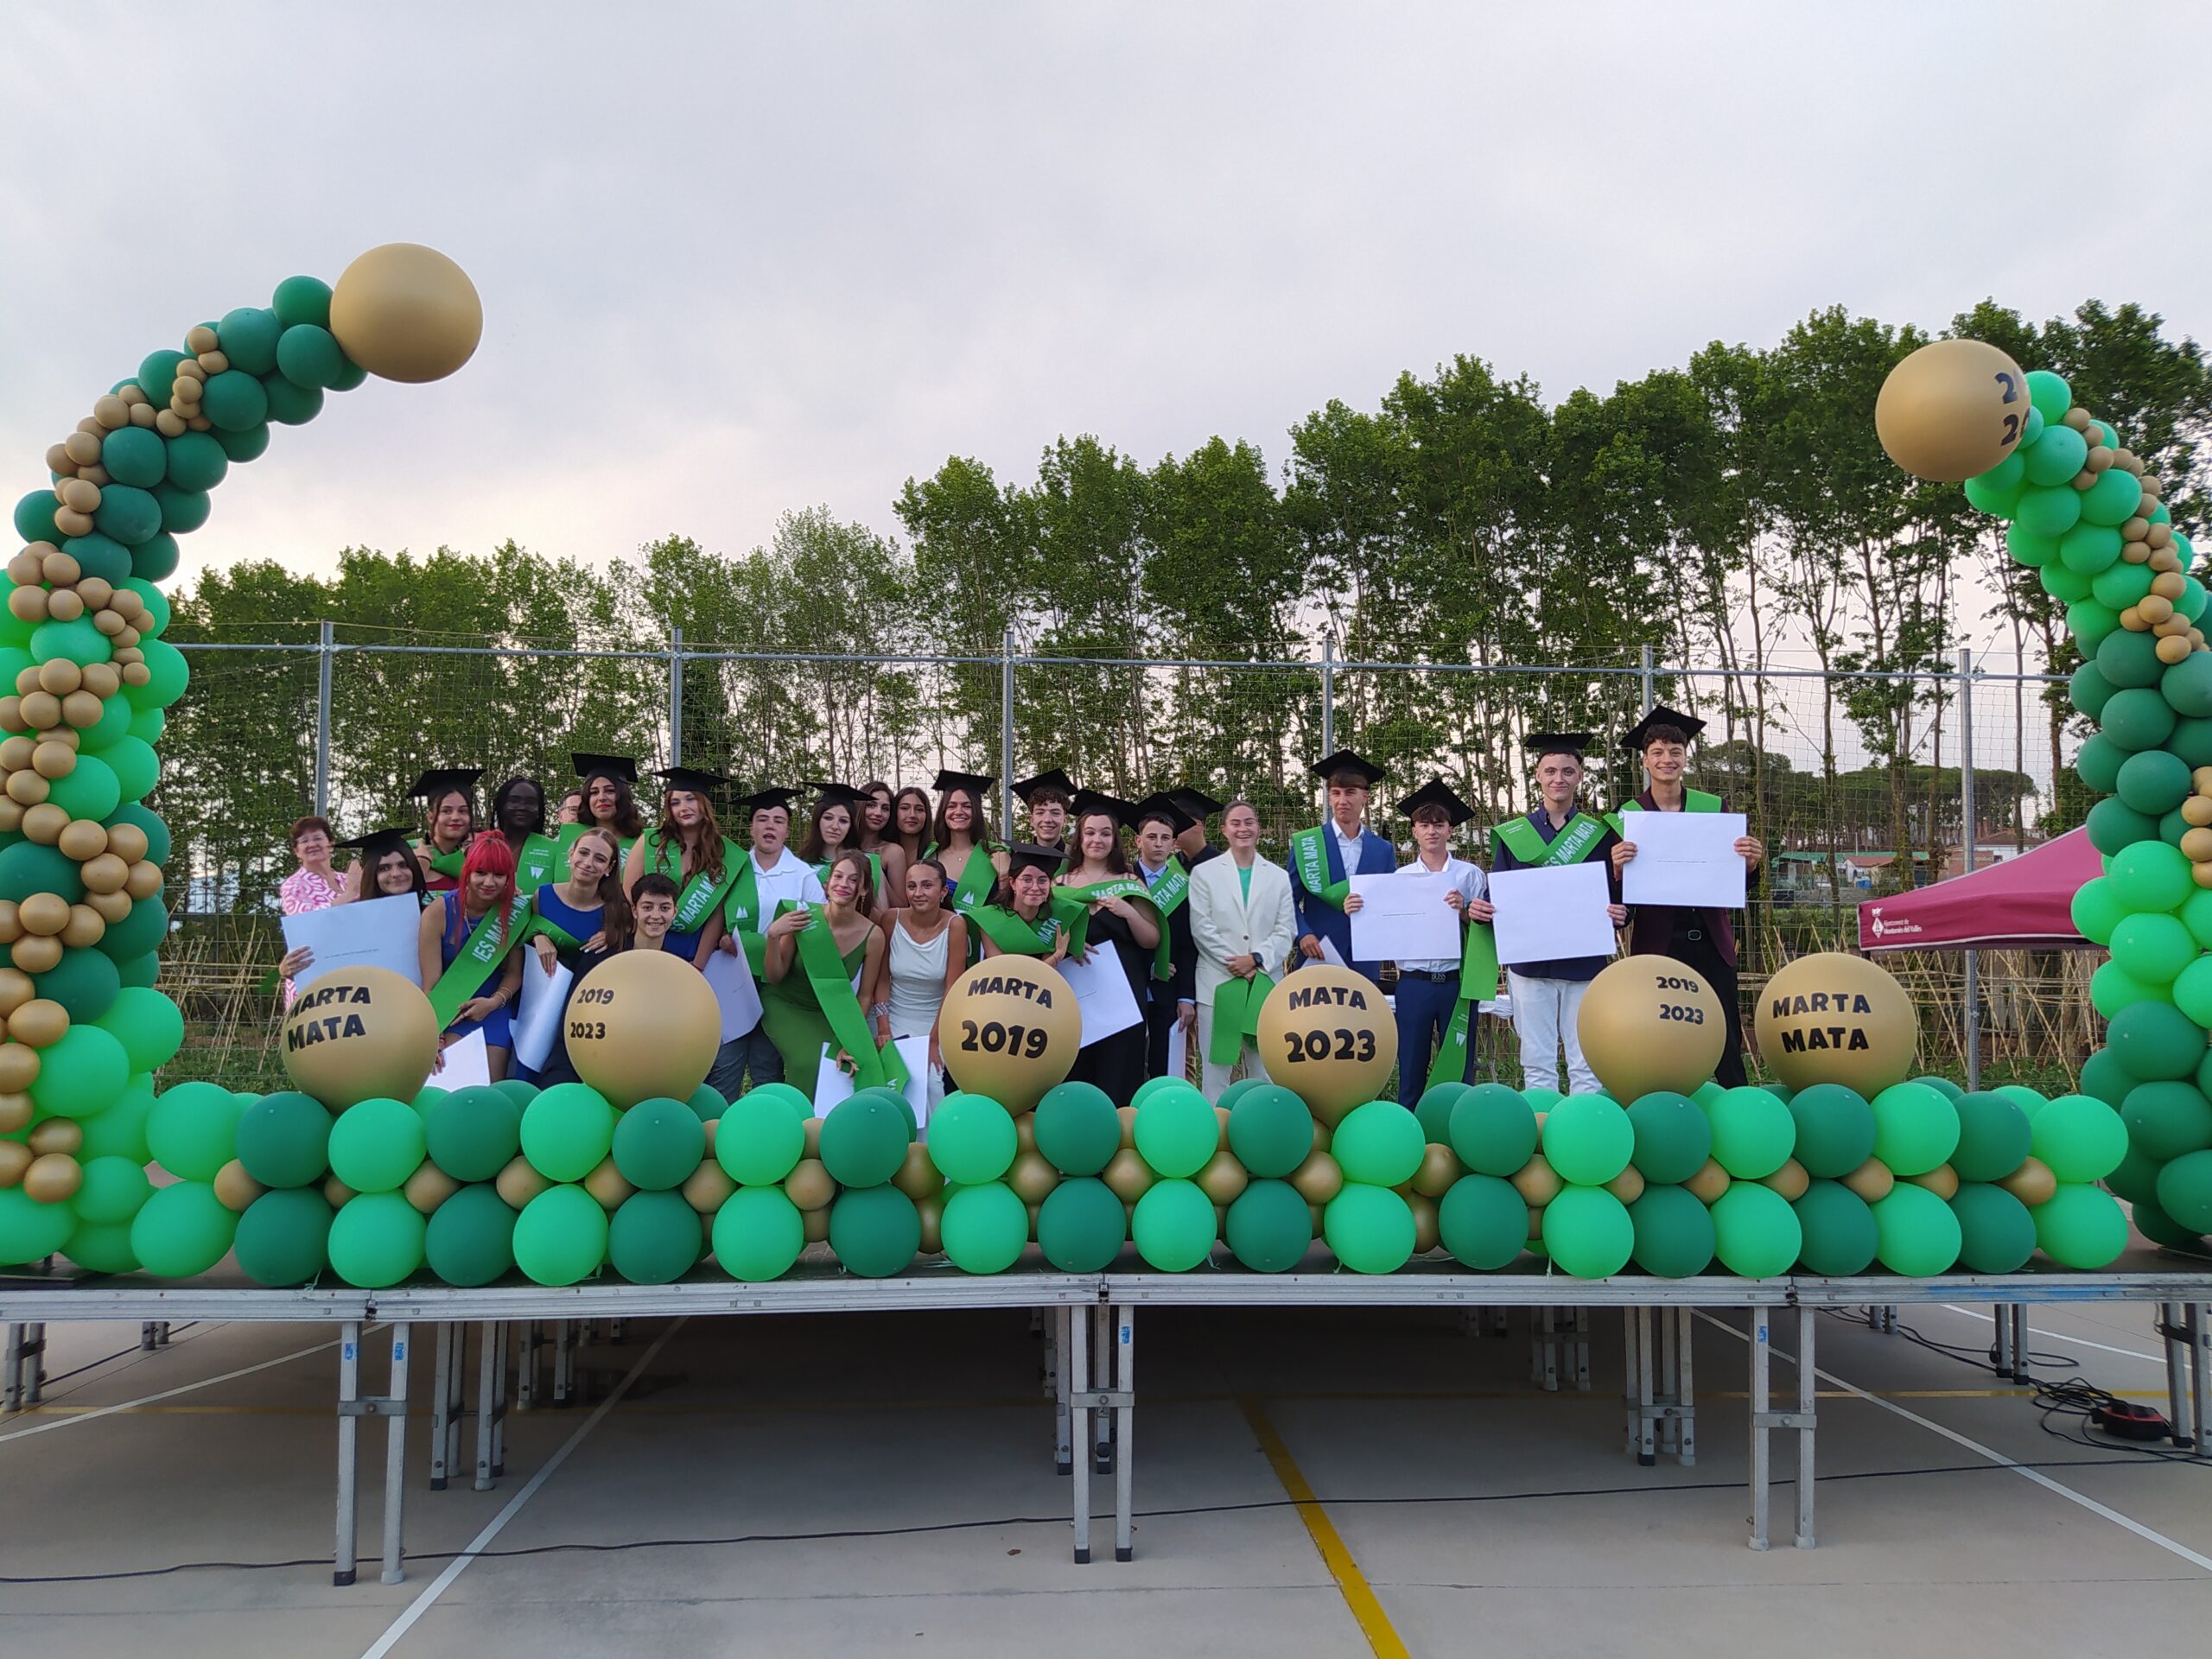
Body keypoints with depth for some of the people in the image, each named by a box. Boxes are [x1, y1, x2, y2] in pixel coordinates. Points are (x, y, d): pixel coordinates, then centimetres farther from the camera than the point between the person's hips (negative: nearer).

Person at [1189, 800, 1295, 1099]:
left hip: (1266, 984, 2)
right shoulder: (1204, 873, 5)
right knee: (1216, 1066, 0)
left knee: (1265, 1068, 5)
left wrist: (1256, 959, -12)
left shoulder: (1279, 876, 12)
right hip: (1218, 983, -2)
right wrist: (1236, 966, -9)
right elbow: (1201, 928, -3)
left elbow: (1286, 930, 4)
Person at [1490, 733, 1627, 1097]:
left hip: (1585, 964, 0)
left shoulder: (1600, 834, 9)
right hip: (1529, 963, 0)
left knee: (1587, 1066, 1)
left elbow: (1618, 900, 9)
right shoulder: (1511, 835, 9)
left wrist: (1618, 914, -14)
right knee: (1537, 1064, 2)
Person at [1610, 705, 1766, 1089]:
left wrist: (1750, 863, -12)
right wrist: (1617, 869, -21)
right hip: (1656, 942, -1)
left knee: (1727, 1044, 3)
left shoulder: (1715, 808, 7)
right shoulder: (1627, 816, 2)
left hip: (1711, 941, 1)